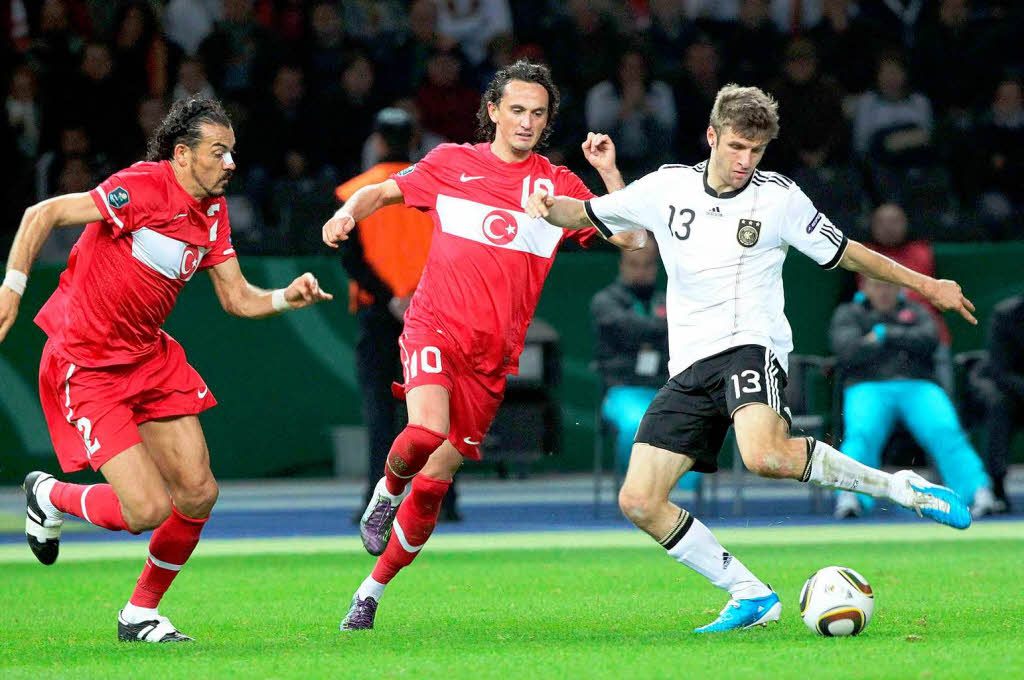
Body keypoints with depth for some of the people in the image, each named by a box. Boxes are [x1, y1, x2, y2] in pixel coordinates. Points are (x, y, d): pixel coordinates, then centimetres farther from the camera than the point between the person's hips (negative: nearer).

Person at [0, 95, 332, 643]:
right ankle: (49, 497, 17)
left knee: (198, 494, 1)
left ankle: (141, 614, 20)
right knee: (147, 509, -14)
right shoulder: (144, 188, -19)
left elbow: (237, 298, 9)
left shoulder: (213, 213, 6)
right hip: (86, 367, -8)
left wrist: (287, 297, -10)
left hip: (149, 357, 8)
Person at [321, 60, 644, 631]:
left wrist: (610, 172, -7)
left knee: (433, 485, 1)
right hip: (435, 327, -2)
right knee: (427, 430, -30)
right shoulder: (453, 163, 6)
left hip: (492, 357, 2)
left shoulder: (559, 185, 7)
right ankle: (387, 490, 4)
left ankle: (372, 593, 15)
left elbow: (632, 238, 4)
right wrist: (348, 213, -1)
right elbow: (384, 192, 19)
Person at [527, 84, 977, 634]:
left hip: (750, 346, -5)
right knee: (638, 501, -7)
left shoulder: (779, 198, 0)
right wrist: (548, 206, -6)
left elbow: (845, 254, 12)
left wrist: (924, 284, 13)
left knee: (765, 455, -37)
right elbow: (586, 215, 17)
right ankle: (751, 596, 3)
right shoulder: (668, 188, 7)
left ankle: (901, 488, -18)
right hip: (689, 366, 5)